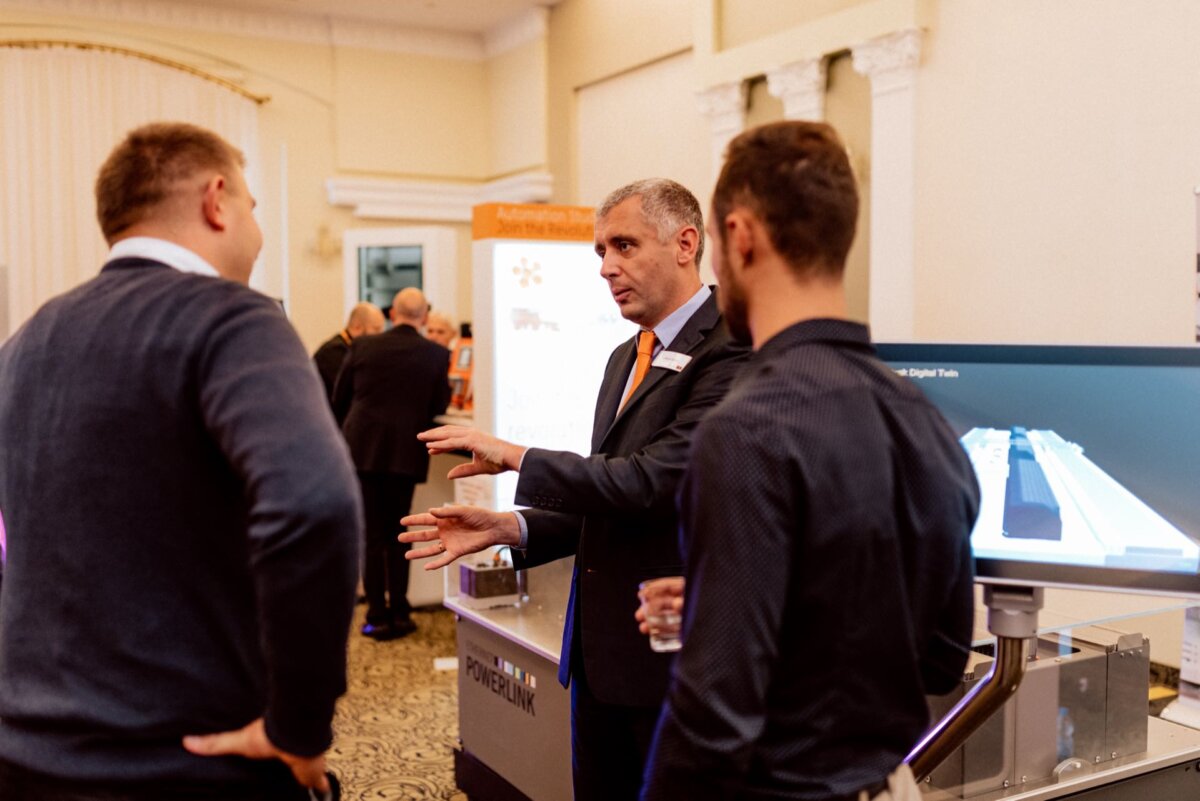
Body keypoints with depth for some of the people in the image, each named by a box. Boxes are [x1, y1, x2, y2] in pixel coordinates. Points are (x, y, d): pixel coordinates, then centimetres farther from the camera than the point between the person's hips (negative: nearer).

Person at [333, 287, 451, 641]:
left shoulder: (363, 346, -1)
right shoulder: (437, 354, -3)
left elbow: (339, 399, 7)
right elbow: (439, 406, 5)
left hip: (362, 449, 0)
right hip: (406, 453, 0)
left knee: (371, 535, 7)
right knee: (397, 534, 13)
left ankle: (378, 616, 9)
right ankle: (399, 613, 17)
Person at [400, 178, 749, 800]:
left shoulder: (729, 350, -17)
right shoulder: (625, 358, 13)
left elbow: (652, 482, -25)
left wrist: (517, 458, -16)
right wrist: (507, 528, 2)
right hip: (600, 645, 8)